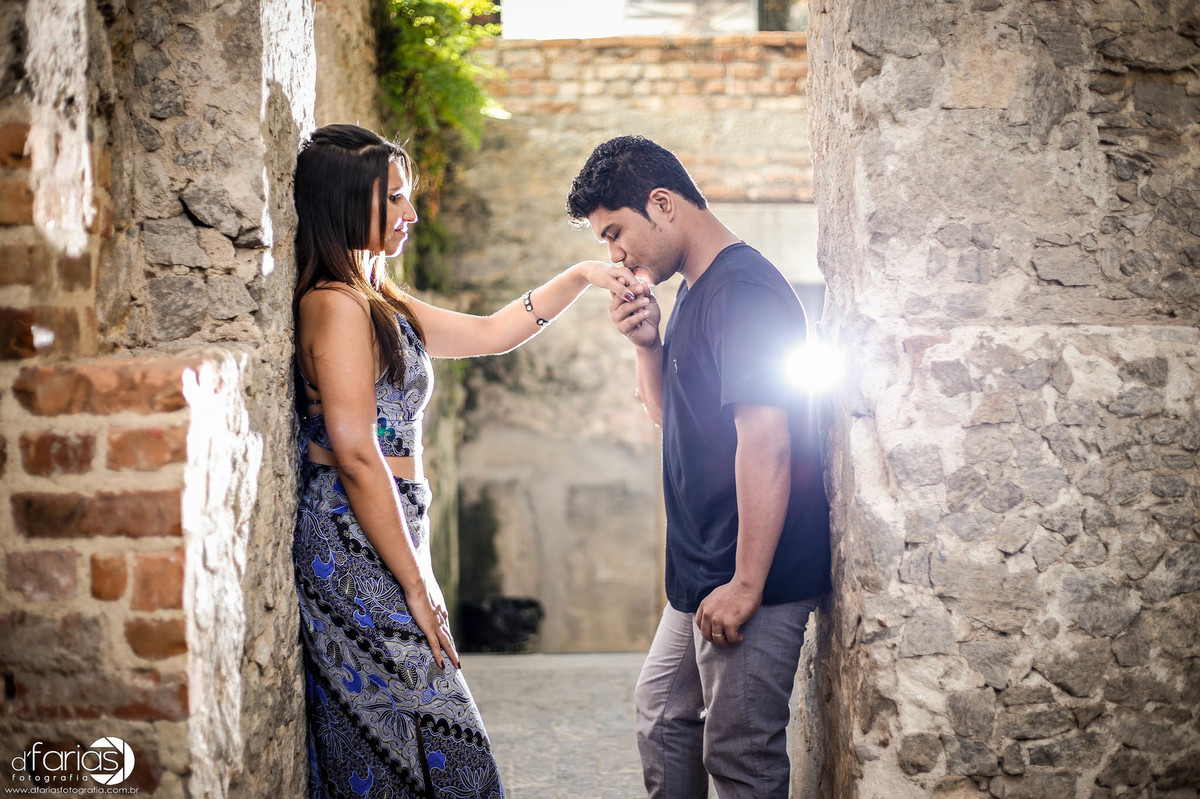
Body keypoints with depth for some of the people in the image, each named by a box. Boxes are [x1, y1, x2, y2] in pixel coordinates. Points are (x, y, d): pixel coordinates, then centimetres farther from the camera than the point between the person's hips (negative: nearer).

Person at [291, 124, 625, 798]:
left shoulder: (378, 304, 16)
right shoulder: (336, 305, -14)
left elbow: (490, 333, 26)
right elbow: (355, 456, -19)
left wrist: (581, 277, 18)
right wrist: (416, 584, -16)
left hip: (383, 543, 10)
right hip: (360, 557, -10)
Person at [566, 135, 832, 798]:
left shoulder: (743, 290, -18)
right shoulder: (695, 292, 14)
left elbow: (766, 441, -24)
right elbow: (672, 415, 24)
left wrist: (746, 584, -24)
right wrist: (648, 345, 4)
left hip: (751, 576, -10)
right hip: (702, 571, 10)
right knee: (663, 717, 21)